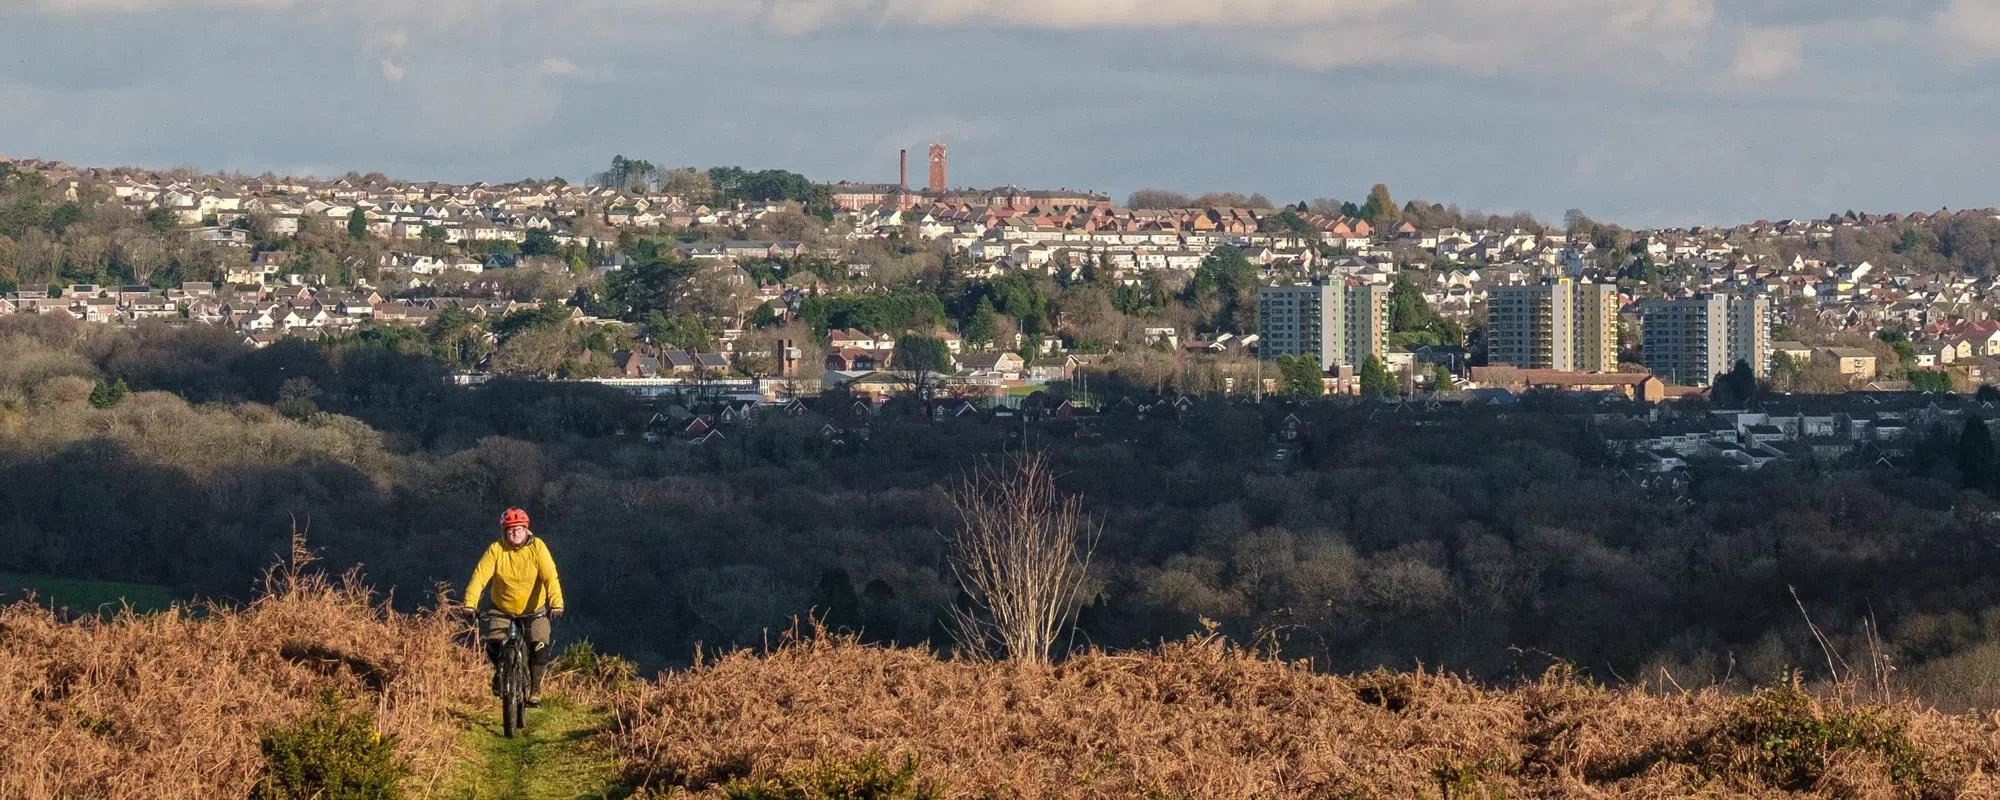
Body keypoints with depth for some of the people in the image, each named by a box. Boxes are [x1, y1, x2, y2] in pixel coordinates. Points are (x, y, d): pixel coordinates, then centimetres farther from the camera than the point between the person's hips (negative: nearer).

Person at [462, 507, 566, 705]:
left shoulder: (537, 547, -14)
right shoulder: (496, 550, -13)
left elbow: (550, 577, -24)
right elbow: (480, 576, -22)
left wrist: (556, 604, -39)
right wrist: (470, 604, -37)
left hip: (534, 610, -1)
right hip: (502, 611, 1)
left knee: (539, 647, -17)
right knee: (492, 642, -19)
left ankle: (535, 689, 5)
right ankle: (500, 672, 14)